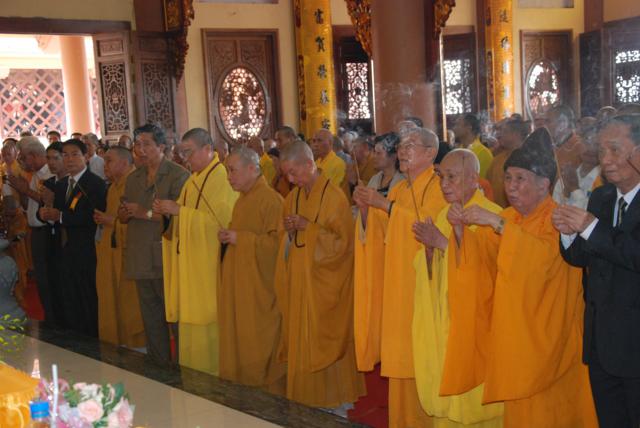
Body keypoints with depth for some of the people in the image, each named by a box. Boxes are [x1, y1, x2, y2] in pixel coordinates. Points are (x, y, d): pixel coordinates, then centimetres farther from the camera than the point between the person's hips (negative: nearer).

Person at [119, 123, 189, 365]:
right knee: (150, 317, 13)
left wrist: (147, 213, -16)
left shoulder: (178, 175, -6)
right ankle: (157, 363, 23)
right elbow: (123, 217, 22)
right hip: (141, 259, 7)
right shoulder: (133, 179, 17)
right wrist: (125, 213, -2)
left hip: (166, 257, -7)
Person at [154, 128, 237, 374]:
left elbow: (222, 220, -20)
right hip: (189, 268, 8)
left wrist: (180, 210, -17)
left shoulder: (223, 178, -11)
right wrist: (168, 213, 0)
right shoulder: (193, 180, 16)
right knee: (191, 323, 9)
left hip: (209, 268, -8)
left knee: (208, 326, -5)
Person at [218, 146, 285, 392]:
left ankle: (269, 388, 9)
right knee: (239, 337, 11)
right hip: (238, 284, 9)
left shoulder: (271, 200, -14)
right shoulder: (241, 200, 15)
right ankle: (244, 383, 21)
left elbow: (276, 241, -20)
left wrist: (241, 239, -18)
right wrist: (228, 236, 5)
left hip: (260, 286, -9)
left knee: (260, 341, -2)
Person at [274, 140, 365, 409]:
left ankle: (334, 400, 13)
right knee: (300, 340, 9)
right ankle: (307, 397, 21)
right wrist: (290, 231, -6)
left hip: (324, 283, -6)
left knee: (324, 340, 0)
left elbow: (342, 241, -15)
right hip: (298, 280, 6)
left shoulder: (334, 196, -12)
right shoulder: (293, 197, 9)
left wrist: (308, 227, -19)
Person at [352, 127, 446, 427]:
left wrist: (385, 204, -20)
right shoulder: (398, 190, 15)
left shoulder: (439, 187, -7)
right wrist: (365, 208, -2)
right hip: (397, 285, 7)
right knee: (400, 354, 8)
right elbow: (379, 235, 15)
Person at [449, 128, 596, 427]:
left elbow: (545, 255, -29)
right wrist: (461, 229, -15)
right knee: (517, 402, 9)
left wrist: (497, 223, -30)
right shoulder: (508, 218, 11)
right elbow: (481, 256, 3)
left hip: (544, 332, -6)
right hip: (511, 329, 6)